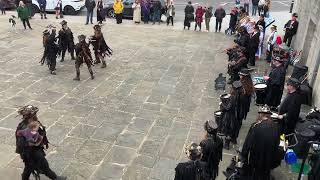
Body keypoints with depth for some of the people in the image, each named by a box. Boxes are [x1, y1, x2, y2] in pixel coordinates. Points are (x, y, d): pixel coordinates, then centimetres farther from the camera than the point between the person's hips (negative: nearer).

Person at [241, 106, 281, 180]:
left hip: (255, 158, -3)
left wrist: (243, 156, -1)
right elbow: (277, 143, 1)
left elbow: (248, 142, -14)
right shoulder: (276, 127, -7)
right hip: (270, 159, 3)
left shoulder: (255, 126, -19)